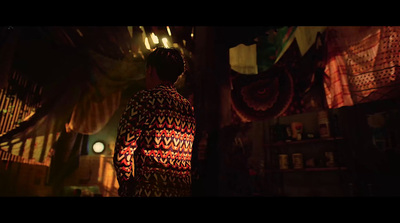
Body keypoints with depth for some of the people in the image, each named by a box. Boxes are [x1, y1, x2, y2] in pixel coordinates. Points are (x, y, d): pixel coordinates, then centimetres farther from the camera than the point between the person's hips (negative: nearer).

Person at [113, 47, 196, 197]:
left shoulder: (143, 98, -7)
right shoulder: (189, 107, 11)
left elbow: (123, 153, -11)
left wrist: (126, 190, 3)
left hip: (151, 190, -6)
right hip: (186, 190, 7)